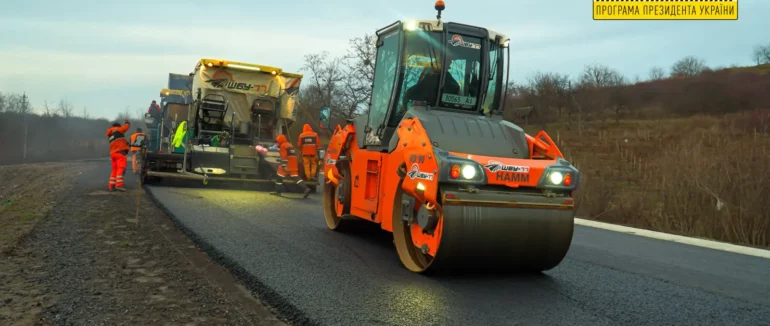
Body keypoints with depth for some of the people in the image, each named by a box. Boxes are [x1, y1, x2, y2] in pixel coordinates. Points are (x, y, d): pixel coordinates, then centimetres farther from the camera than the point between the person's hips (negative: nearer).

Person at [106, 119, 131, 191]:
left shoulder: (110, 135, 26)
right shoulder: (117, 130, 4)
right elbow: (126, 126, 7)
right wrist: (126, 121, 25)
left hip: (113, 153, 8)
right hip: (120, 152, -8)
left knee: (114, 170, 12)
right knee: (121, 168, -13)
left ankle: (112, 186, 9)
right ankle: (119, 185, -24)